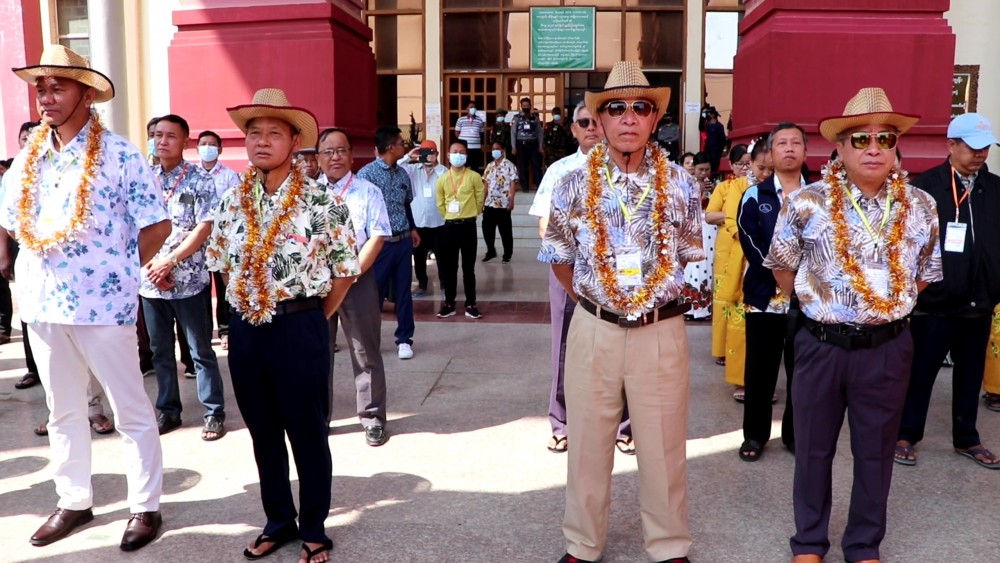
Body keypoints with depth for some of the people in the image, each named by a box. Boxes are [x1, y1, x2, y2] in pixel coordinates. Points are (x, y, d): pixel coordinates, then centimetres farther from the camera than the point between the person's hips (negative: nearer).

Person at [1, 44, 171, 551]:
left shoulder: (119, 155, -8)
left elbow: (158, 226, -7)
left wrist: (118, 271, -3)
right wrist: (41, 267, 8)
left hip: (101, 303, -6)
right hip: (41, 302, 6)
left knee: (131, 411, 4)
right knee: (63, 410, 16)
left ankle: (145, 507, 16)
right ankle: (73, 502, 31)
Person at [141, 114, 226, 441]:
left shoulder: (200, 180, -4)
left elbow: (204, 228, -10)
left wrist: (170, 261, -15)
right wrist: (152, 265, -6)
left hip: (189, 279, -4)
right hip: (150, 279, 4)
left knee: (201, 350, 3)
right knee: (160, 350, 13)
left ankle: (214, 412, 12)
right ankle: (167, 410, 25)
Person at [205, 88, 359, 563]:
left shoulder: (322, 201, -8)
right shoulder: (233, 201, 6)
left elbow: (345, 268, -3)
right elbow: (221, 262, 16)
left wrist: (314, 319, 0)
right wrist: (250, 305, 8)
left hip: (299, 328, -4)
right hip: (245, 329, 5)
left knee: (307, 432, 7)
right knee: (262, 431, 16)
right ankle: (278, 520, 34)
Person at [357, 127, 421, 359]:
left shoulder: (403, 173, 8)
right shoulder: (367, 173, -11)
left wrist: (412, 228, 14)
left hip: (403, 241, 5)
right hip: (380, 242, -5)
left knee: (403, 291, 9)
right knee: (375, 292, 5)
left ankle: (404, 339, 20)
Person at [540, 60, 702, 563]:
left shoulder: (680, 185, -1)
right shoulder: (575, 184, -2)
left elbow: (693, 257, 10)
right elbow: (558, 256, 10)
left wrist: (659, 298, 10)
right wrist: (589, 300, 10)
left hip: (661, 332, 0)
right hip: (594, 330, 1)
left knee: (663, 448, 10)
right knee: (588, 445, 12)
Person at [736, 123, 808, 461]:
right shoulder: (754, 196, 5)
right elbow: (749, 242, -5)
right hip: (764, 296, -1)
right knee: (760, 372, 5)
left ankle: (796, 433, 24)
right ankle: (755, 435, 18)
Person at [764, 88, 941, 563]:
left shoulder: (920, 207, -1)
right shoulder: (805, 203, -9)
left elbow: (925, 274, 12)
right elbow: (781, 266, 5)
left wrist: (889, 307, 10)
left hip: (887, 348, 2)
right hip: (821, 345, -1)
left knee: (876, 451, 14)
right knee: (813, 447, 12)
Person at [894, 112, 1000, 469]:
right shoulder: (926, 186, -8)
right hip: (934, 303, -4)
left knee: (971, 375, 16)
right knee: (920, 374, 8)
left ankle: (966, 438, 31)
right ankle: (906, 435, 22)